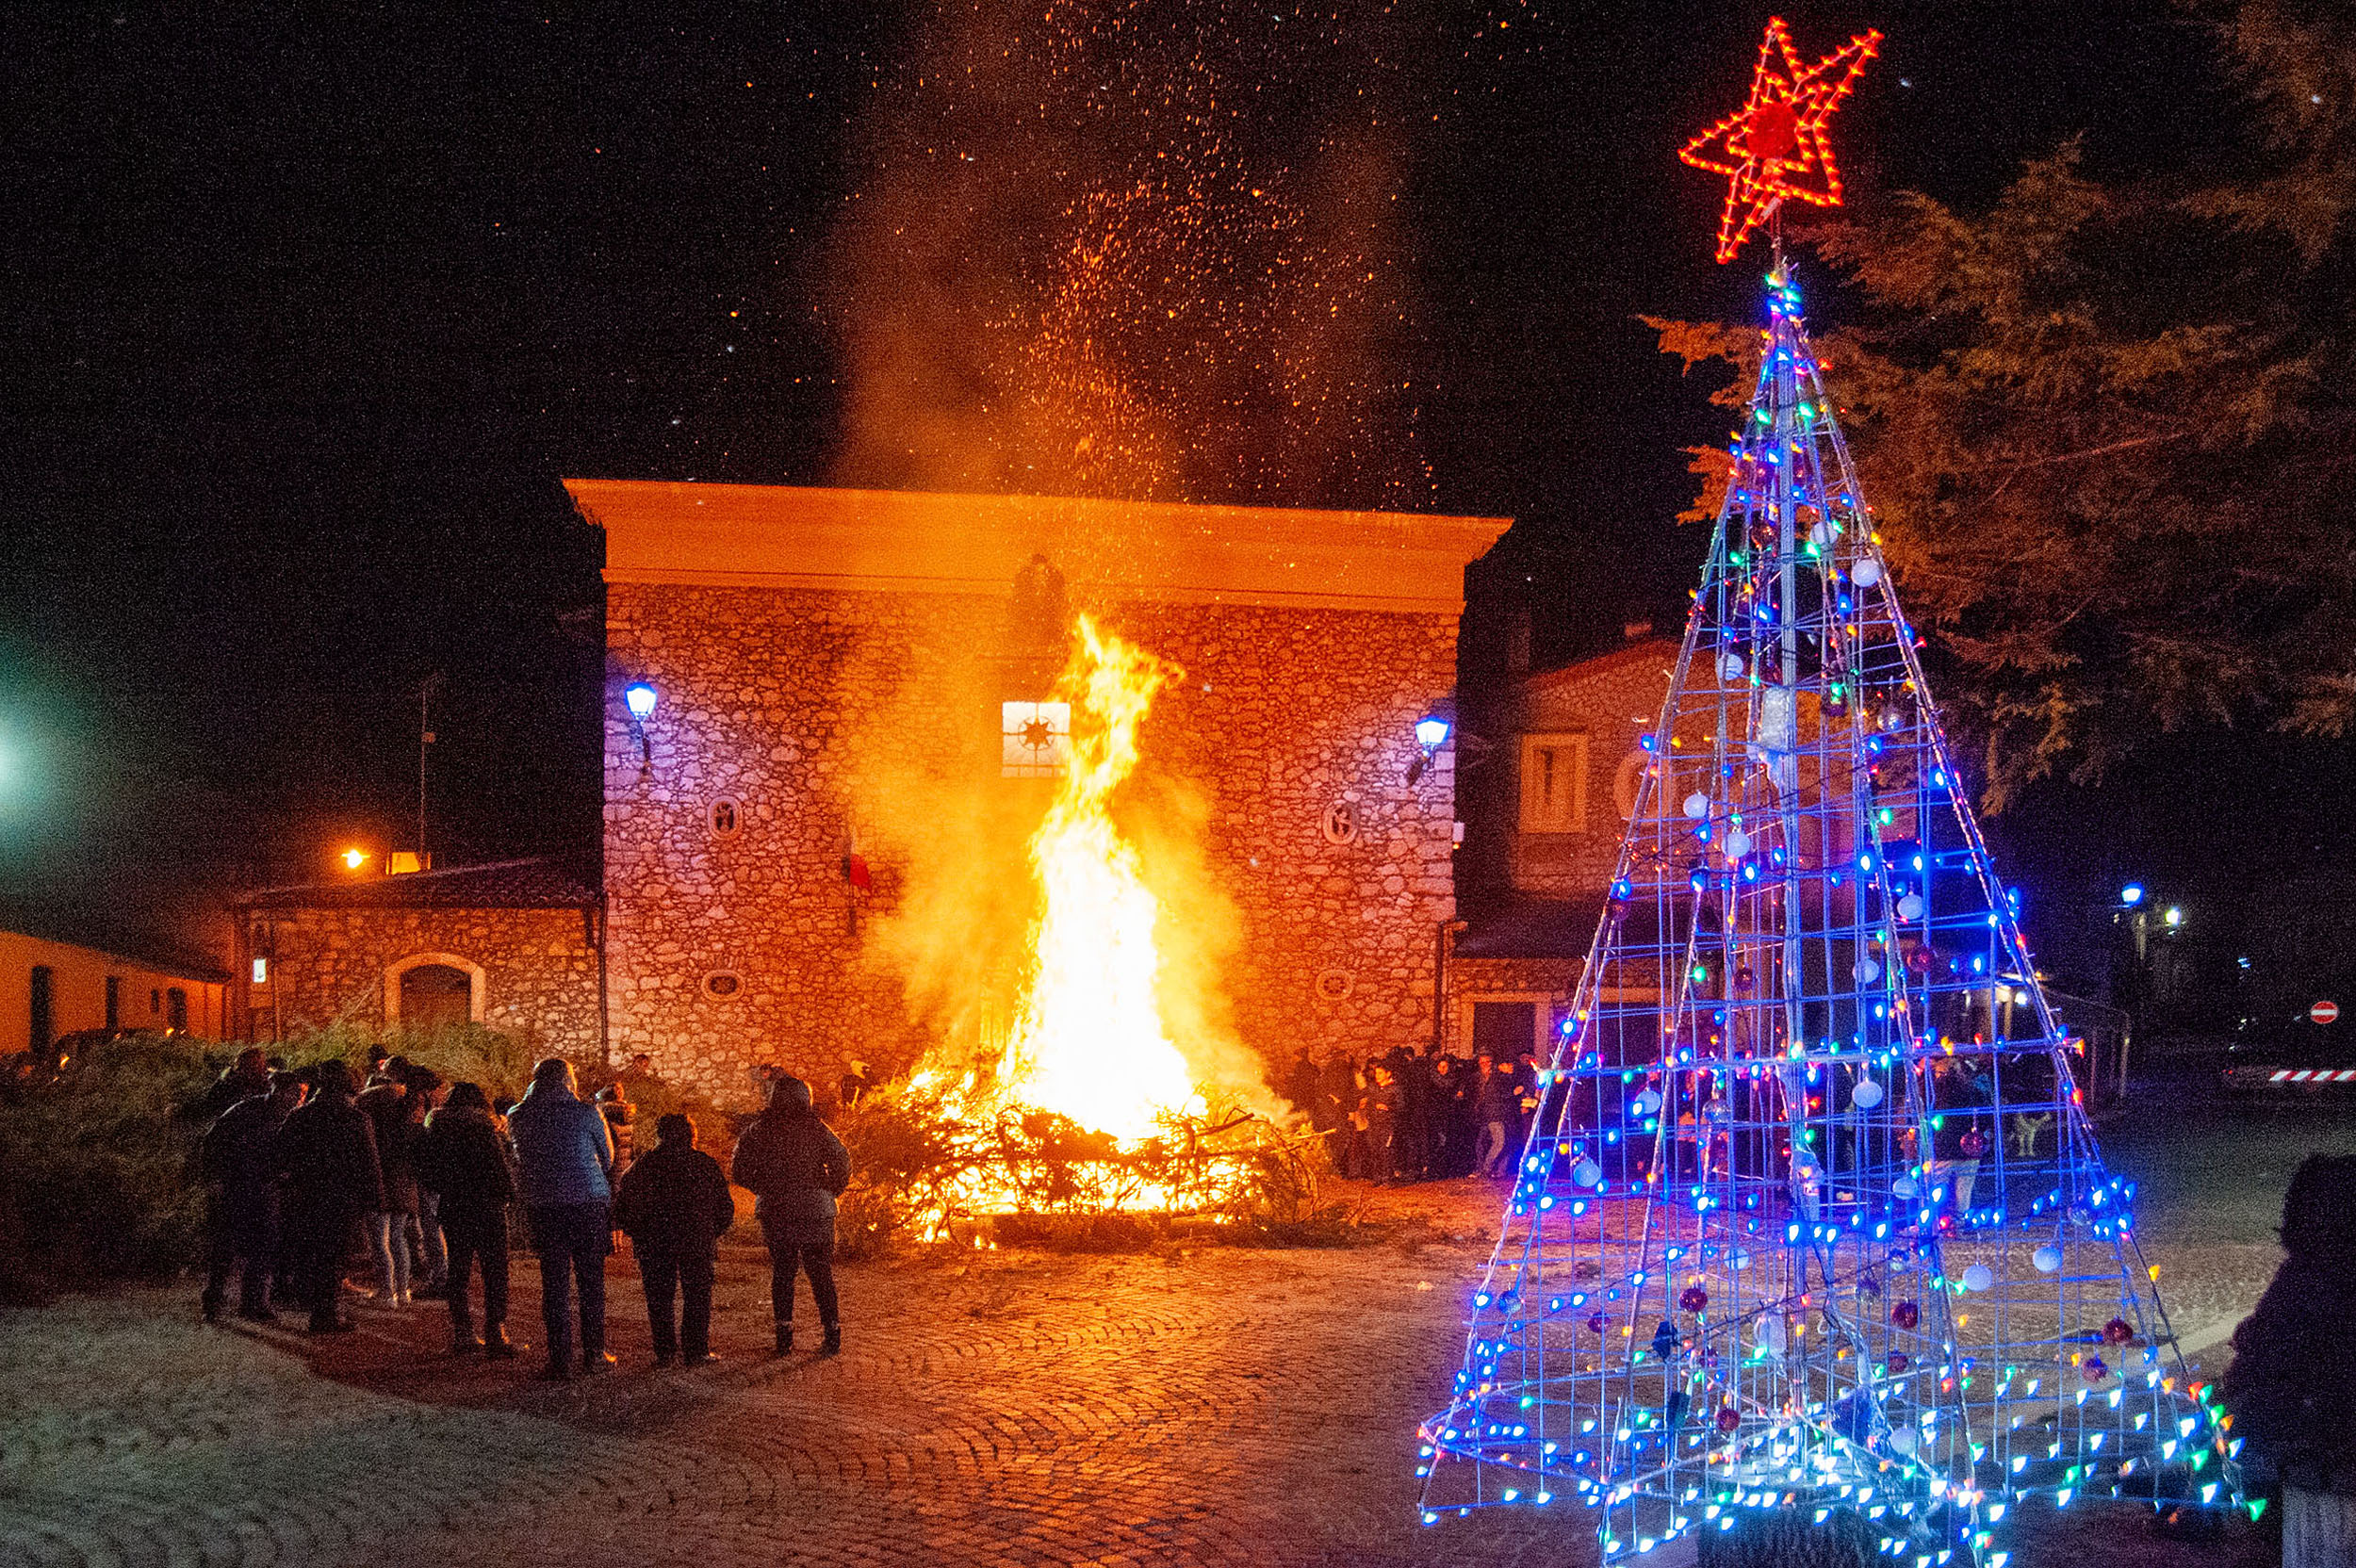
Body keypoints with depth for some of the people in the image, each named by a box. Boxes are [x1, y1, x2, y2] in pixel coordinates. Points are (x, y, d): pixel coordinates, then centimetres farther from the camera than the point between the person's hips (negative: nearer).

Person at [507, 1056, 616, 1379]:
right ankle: (594, 1354, 12)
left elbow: (520, 1161, 10)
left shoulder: (519, 1118, 1)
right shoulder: (586, 1113, -3)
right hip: (590, 1201, -1)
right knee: (591, 1280, 9)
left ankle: (560, 1360, 4)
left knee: (554, 1283, 5)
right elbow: (607, 1157, 8)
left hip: (544, 1206, 1)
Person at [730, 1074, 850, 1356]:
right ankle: (832, 1334, 5)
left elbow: (738, 1170, 2)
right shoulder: (815, 1128, -4)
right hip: (815, 1211, -1)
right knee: (821, 1274, 7)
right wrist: (830, 1192, 2)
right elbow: (841, 1161, -12)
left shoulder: (760, 1129, 0)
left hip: (774, 1213, 1)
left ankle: (784, 1336, 7)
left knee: (781, 1273, 11)